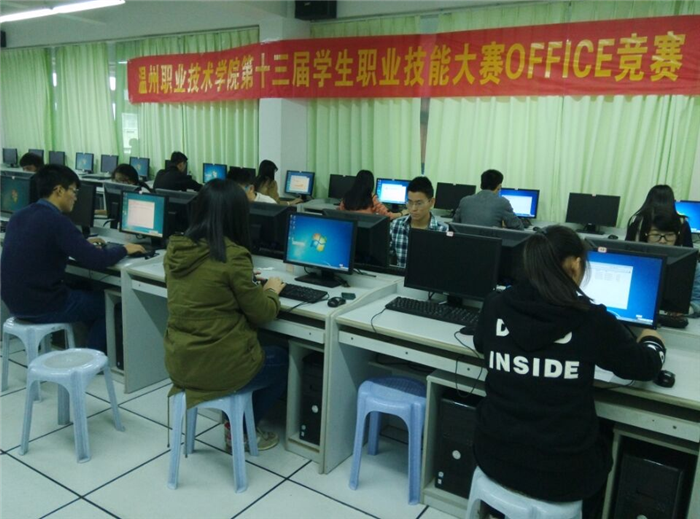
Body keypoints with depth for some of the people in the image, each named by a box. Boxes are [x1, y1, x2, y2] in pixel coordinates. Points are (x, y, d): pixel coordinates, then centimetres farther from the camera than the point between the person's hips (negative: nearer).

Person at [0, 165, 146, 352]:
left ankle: (95, 353, 33)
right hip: (41, 306, -9)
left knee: (87, 292, 27)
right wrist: (124, 250, -4)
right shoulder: (56, 221, -20)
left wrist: (84, 243, 26)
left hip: (16, 302, 9)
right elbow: (97, 261, -22)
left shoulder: (19, 216, 7)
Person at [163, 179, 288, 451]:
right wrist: (271, 290, 10)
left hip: (178, 362, 7)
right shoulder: (233, 255, -20)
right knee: (281, 360, 23)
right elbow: (261, 314, -9)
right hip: (217, 367, -7)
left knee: (261, 352, 32)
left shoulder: (175, 249, 1)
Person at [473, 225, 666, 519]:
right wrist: (652, 340, 27)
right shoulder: (593, 320, -13)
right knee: (601, 449, 32)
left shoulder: (495, 306, -6)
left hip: (494, 456, 3)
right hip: (560, 472, -3)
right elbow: (645, 367, 5)